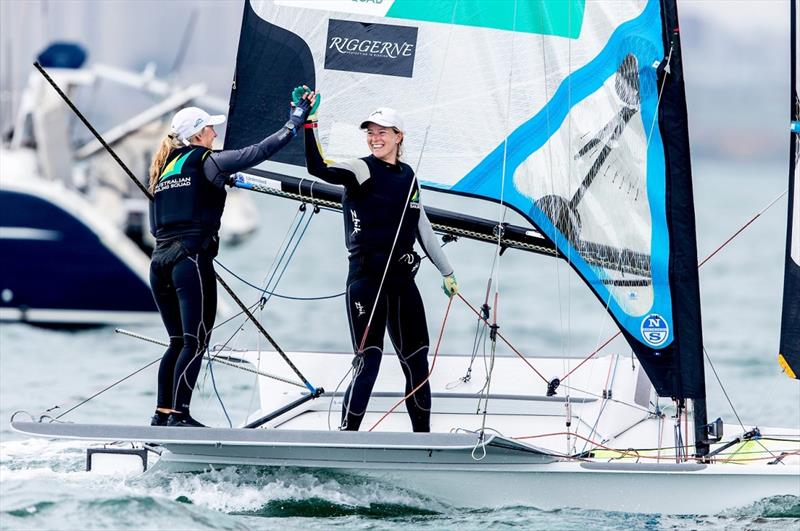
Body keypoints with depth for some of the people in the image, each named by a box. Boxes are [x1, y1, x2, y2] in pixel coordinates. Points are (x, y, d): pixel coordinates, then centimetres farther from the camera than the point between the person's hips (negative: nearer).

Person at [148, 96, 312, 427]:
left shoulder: (162, 170, 19)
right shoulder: (204, 161, -1)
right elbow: (257, 153, -9)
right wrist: (295, 124, 0)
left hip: (160, 261, 7)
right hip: (191, 260, -7)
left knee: (178, 342, 13)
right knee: (195, 342, -6)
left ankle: (162, 414, 9)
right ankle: (179, 415, -12)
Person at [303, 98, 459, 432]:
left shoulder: (408, 176, 13)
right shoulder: (361, 170, -5)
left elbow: (423, 228, 23)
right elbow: (318, 169, -25)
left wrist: (446, 272, 27)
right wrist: (308, 125, -36)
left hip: (402, 279, 6)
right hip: (367, 279, -6)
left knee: (417, 361, 8)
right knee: (369, 360, -11)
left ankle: (423, 435, 19)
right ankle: (348, 434, -4)